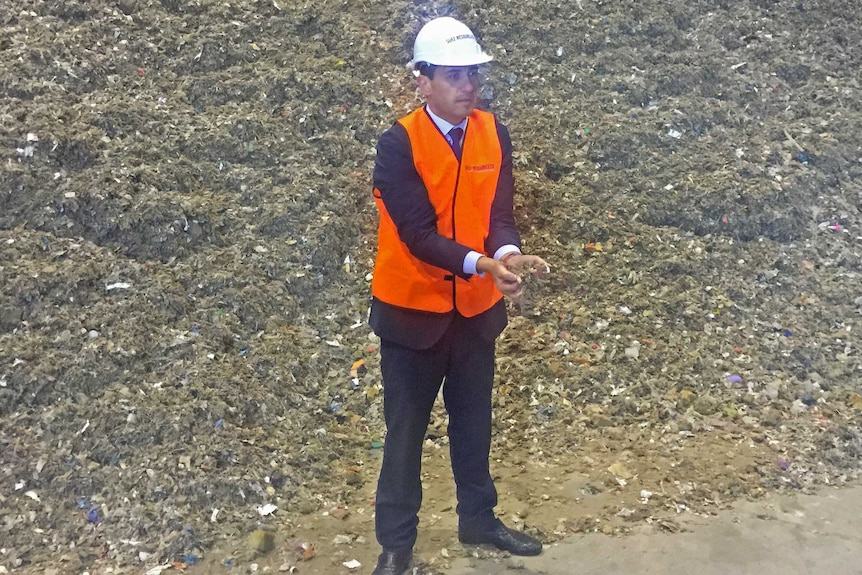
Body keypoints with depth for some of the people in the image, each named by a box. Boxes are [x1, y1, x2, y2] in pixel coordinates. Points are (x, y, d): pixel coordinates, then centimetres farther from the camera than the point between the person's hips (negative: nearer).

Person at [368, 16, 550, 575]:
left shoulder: (494, 134, -2)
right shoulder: (399, 143, -17)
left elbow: (500, 212, -5)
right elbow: (417, 232, -23)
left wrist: (508, 252, -28)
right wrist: (481, 264, -36)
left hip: (476, 307, 5)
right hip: (412, 308, -4)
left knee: (474, 420, 18)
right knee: (407, 427, 8)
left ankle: (478, 518, 37)